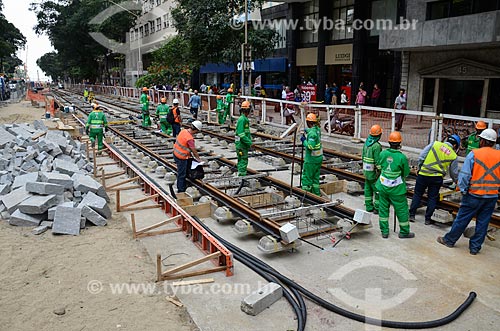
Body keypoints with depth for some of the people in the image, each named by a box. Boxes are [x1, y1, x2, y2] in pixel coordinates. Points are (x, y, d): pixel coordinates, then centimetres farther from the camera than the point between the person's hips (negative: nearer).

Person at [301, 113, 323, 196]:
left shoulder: (311, 133, -23)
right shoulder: (318, 129, 4)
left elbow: (310, 146, -30)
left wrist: (304, 141, -17)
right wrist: (307, 130, 32)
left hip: (311, 159, -9)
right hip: (319, 157, 9)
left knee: (307, 177, 0)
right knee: (315, 176, 18)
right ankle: (316, 193, 25)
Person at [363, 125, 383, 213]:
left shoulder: (366, 143, 5)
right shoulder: (377, 146, -21)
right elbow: (377, 161, -22)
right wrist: (380, 173, -16)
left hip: (366, 170, 8)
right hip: (373, 172, -8)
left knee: (368, 188, 14)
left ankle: (369, 206, 23)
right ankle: (377, 208, 9)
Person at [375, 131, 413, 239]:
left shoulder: (383, 153, -8)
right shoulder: (402, 157, -19)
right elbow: (406, 173, -7)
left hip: (383, 186, 4)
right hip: (397, 189, -4)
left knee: (383, 208, 15)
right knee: (402, 210, 13)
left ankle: (384, 232, 22)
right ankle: (404, 232, 26)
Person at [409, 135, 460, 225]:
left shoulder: (435, 144, 2)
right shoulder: (453, 156, 6)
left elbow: (421, 157, -1)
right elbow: (454, 173, 15)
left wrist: (419, 168, 11)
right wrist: (457, 182, 33)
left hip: (423, 174, 0)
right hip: (437, 178, 0)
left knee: (417, 194, 11)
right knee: (432, 198, 11)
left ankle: (412, 215, 13)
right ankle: (428, 219, 16)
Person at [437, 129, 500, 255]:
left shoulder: (474, 154, -12)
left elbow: (465, 175, -13)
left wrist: (463, 190, -3)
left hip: (474, 194, -4)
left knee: (462, 219, 7)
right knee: (483, 222, 11)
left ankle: (449, 240, 20)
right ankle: (475, 247, 20)